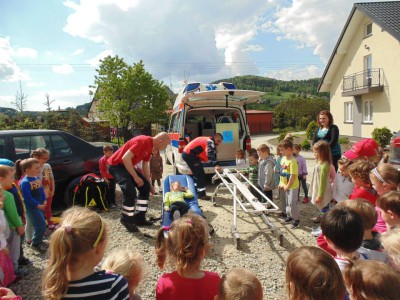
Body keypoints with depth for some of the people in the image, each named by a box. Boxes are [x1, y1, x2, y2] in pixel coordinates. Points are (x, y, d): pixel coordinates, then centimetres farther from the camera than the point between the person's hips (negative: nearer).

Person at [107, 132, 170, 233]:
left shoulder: (150, 146, 4)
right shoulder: (142, 141, -26)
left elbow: (145, 165, 13)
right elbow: (125, 158, -32)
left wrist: (149, 184, 14)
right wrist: (136, 177, -25)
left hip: (127, 166, 10)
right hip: (116, 165, -10)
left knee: (145, 187, 7)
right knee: (130, 191, -23)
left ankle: (139, 218, 14)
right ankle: (127, 220, -1)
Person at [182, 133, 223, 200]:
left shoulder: (210, 142, 18)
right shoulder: (210, 141, -13)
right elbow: (210, 154, -30)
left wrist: (216, 165, 12)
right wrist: (216, 165, -39)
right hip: (189, 155, -11)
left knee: (197, 174, 21)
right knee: (201, 174, -7)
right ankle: (201, 194, -2)